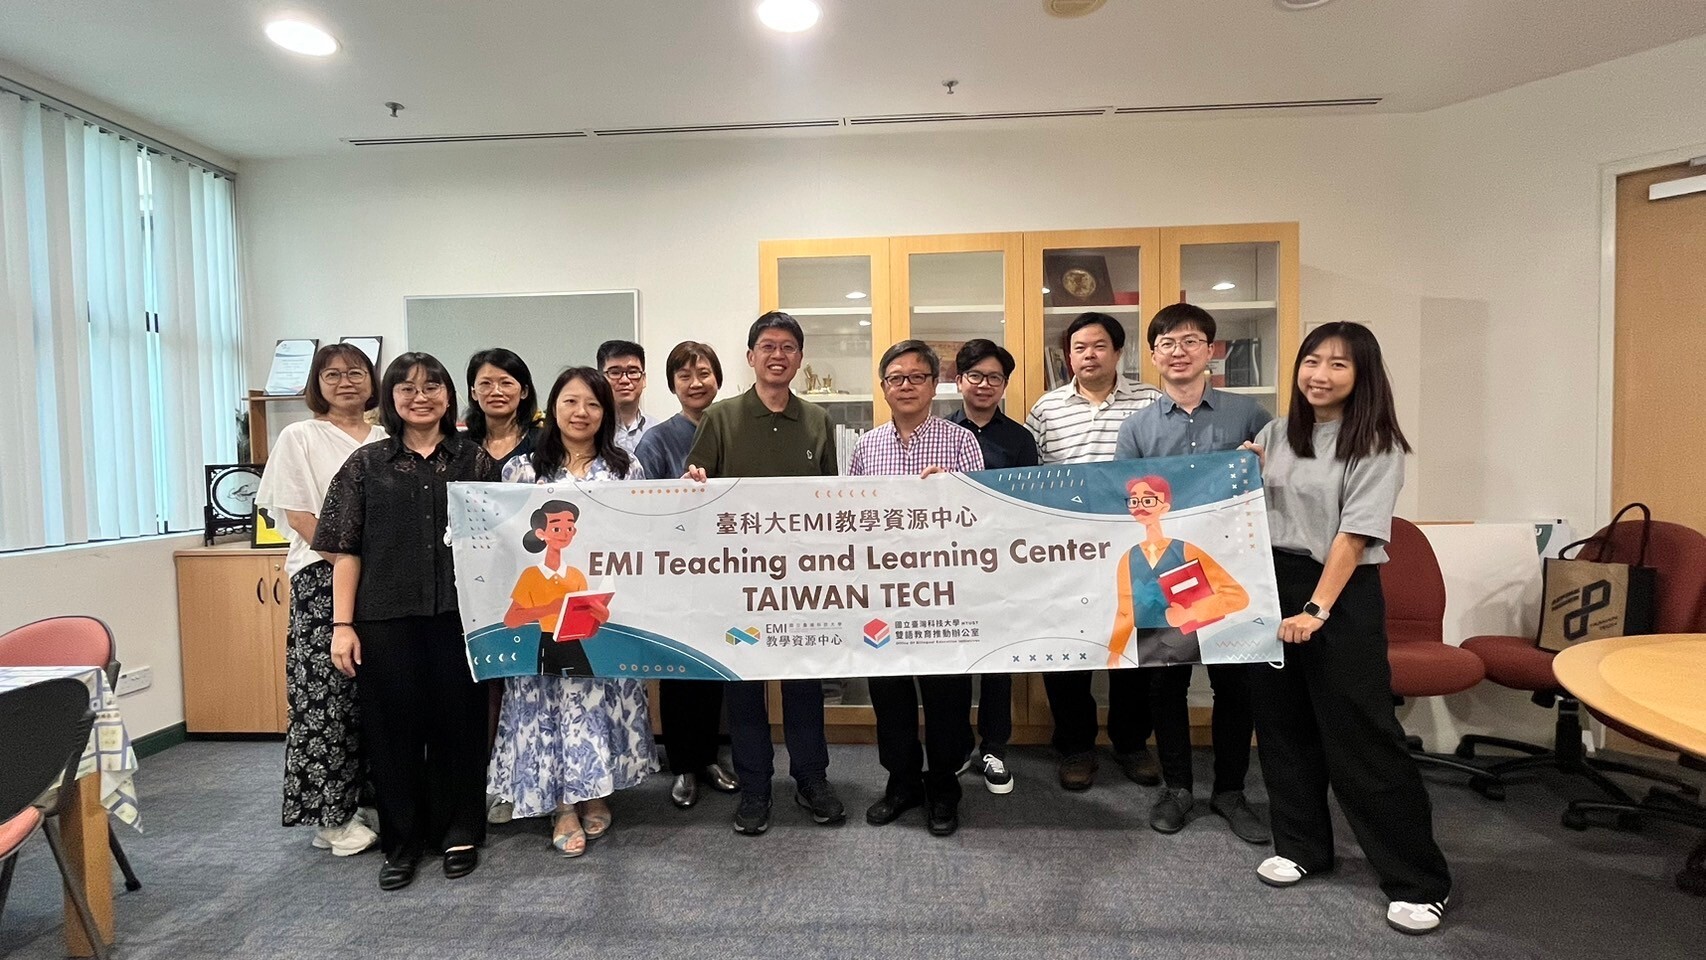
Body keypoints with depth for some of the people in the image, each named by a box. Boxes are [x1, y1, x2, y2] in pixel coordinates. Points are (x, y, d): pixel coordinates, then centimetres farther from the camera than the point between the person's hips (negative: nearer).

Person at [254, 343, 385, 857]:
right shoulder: (299, 438, 3)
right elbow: (301, 519, -4)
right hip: (323, 582, -3)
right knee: (325, 694, -3)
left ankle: (372, 796, 17)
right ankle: (331, 816, 8)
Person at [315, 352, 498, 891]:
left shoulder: (475, 461, 5)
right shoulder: (366, 465, 6)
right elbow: (346, 550, 3)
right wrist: (342, 623, -3)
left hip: (458, 615, 0)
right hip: (386, 618, 1)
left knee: (457, 721, 7)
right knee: (393, 725, 8)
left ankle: (459, 834, 25)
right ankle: (402, 841, 26)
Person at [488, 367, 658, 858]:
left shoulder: (627, 468, 6)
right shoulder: (523, 469, 3)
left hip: (606, 607, 1)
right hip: (541, 609, -1)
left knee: (601, 697, 9)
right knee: (553, 701, 4)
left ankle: (596, 792, 28)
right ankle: (563, 805, 18)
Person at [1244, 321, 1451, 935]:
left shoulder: (1376, 446, -8)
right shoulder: (1278, 433, 9)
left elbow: (1354, 535, -15)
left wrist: (1317, 610, -21)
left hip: (1343, 593, -6)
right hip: (1273, 585, 6)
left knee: (1360, 735, -1)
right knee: (1281, 722, 12)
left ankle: (1419, 881, 15)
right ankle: (1301, 846, 29)